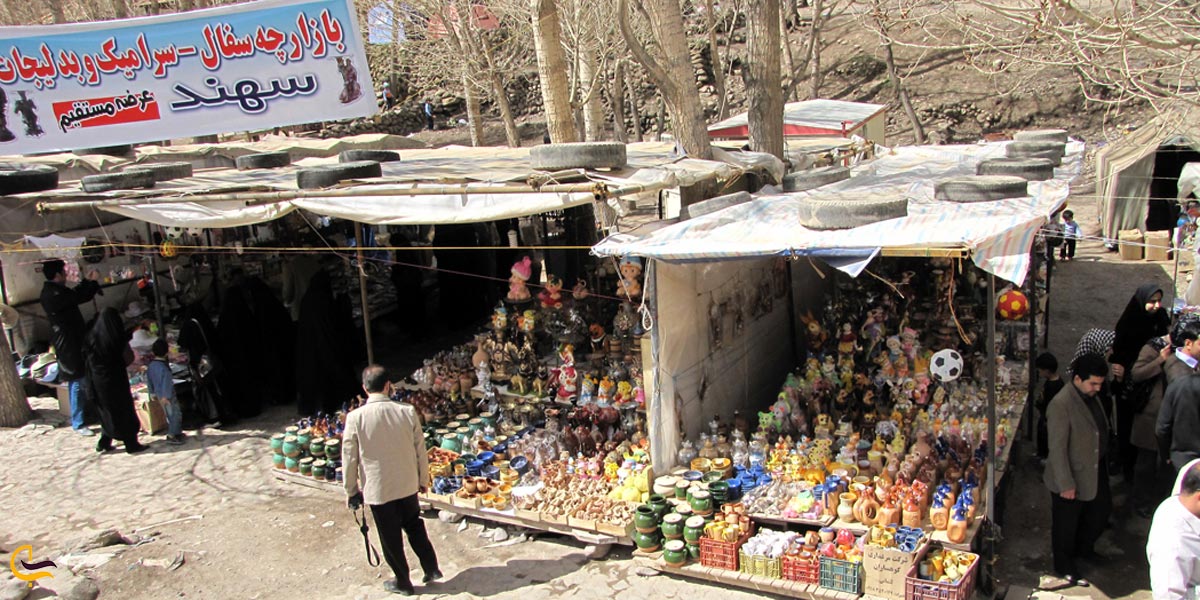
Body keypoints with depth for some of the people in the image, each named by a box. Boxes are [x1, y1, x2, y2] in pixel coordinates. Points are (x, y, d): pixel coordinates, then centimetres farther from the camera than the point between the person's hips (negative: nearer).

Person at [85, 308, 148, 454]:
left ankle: (104, 442, 21)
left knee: (106, 411, 19)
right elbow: (129, 358, -9)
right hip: (116, 380, -5)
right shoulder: (117, 338, -16)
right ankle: (131, 444, 8)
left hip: (97, 380, 5)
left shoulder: (91, 336, -2)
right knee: (124, 411, 5)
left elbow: (86, 358, 3)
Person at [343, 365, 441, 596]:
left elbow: (349, 458, -9)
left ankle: (403, 582, 30)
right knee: (415, 527, 25)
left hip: (378, 489, -2)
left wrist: (352, 491, 5)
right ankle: (431, 569, 30)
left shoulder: (355, 417, -17)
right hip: (407, 484, 2)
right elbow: (420, 450, -3)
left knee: (390, 538, 15)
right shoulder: (408, 412, -11)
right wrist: (423, 480, 12)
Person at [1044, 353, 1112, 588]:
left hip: (1096, 473, 8)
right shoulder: (1061, 404, -26)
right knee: (1066, 525, 10)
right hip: (1072, 479, -8)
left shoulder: (1090, 397, 2)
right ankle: (1064, 566, 30)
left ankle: (1083, 549, 48)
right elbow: (1057, 448, -24)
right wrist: (1066, 484, -22)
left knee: (1100, 513, 23)